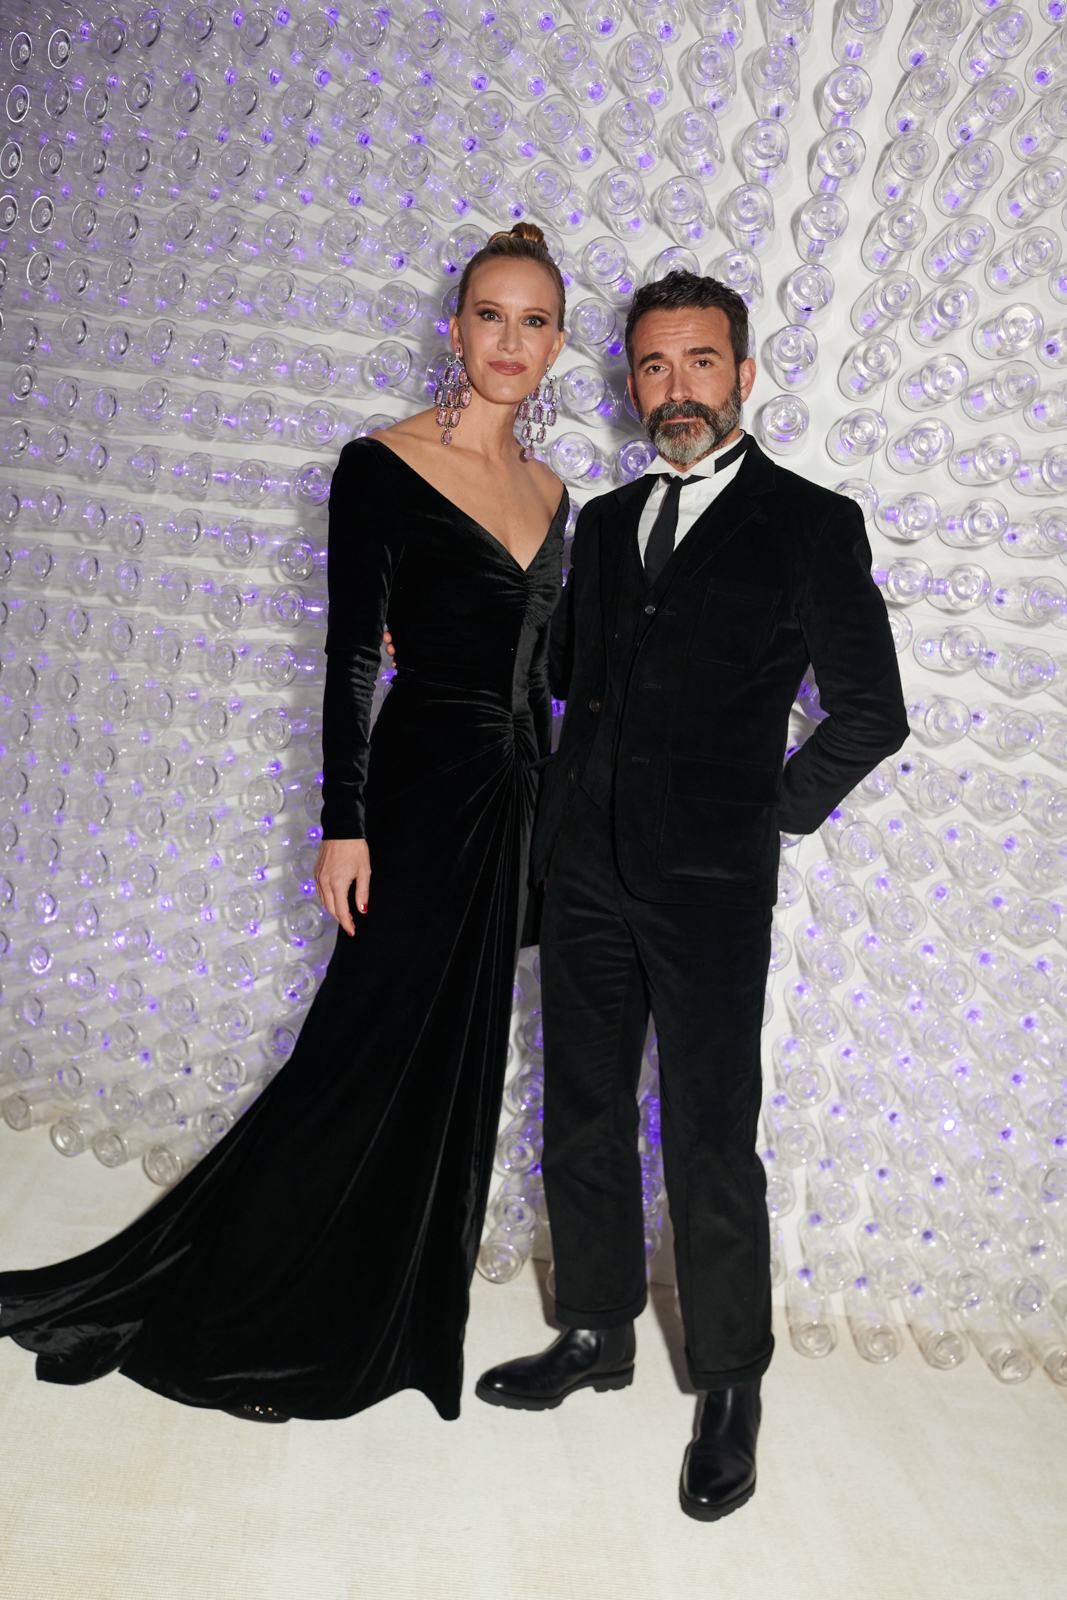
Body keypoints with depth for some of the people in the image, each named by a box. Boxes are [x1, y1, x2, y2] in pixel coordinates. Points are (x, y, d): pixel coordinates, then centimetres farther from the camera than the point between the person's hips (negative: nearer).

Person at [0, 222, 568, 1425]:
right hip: (420, 789, -7)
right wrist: (343, 825, -14)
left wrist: (546, 817, 14)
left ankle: (388, 1319, 31)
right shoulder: (381, 468, -8)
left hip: (512, 802, 7)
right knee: (365, 1058, -1)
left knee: (453, 1068, 13)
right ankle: (218, 1324, 19)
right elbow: (351, 658, -11)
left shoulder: (549, 494, 11)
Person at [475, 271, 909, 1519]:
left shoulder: (810, 524, -3)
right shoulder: (604, 523, 14)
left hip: (709, 889, -5)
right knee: (581, 1120, 14)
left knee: (710, 1146, 2)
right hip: (587, 875, 6)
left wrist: (774, 812, -1)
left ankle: (731, 1391, 21)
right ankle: (596, 1334, 34)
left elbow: (872, 710, -3)